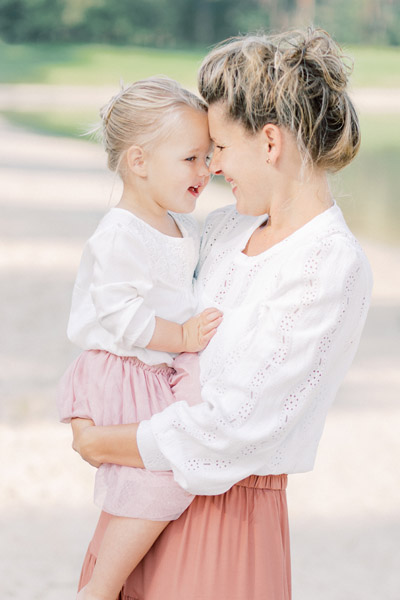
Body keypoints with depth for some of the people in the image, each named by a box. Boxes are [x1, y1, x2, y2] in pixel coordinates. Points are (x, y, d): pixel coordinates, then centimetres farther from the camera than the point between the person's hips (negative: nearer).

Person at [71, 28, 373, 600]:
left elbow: (229, 429, -22)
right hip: (151, 492, 7)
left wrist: (99, 443, -11)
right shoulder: (229, 226, 4)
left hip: (230, 507, -7)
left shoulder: (334, 269, -20)